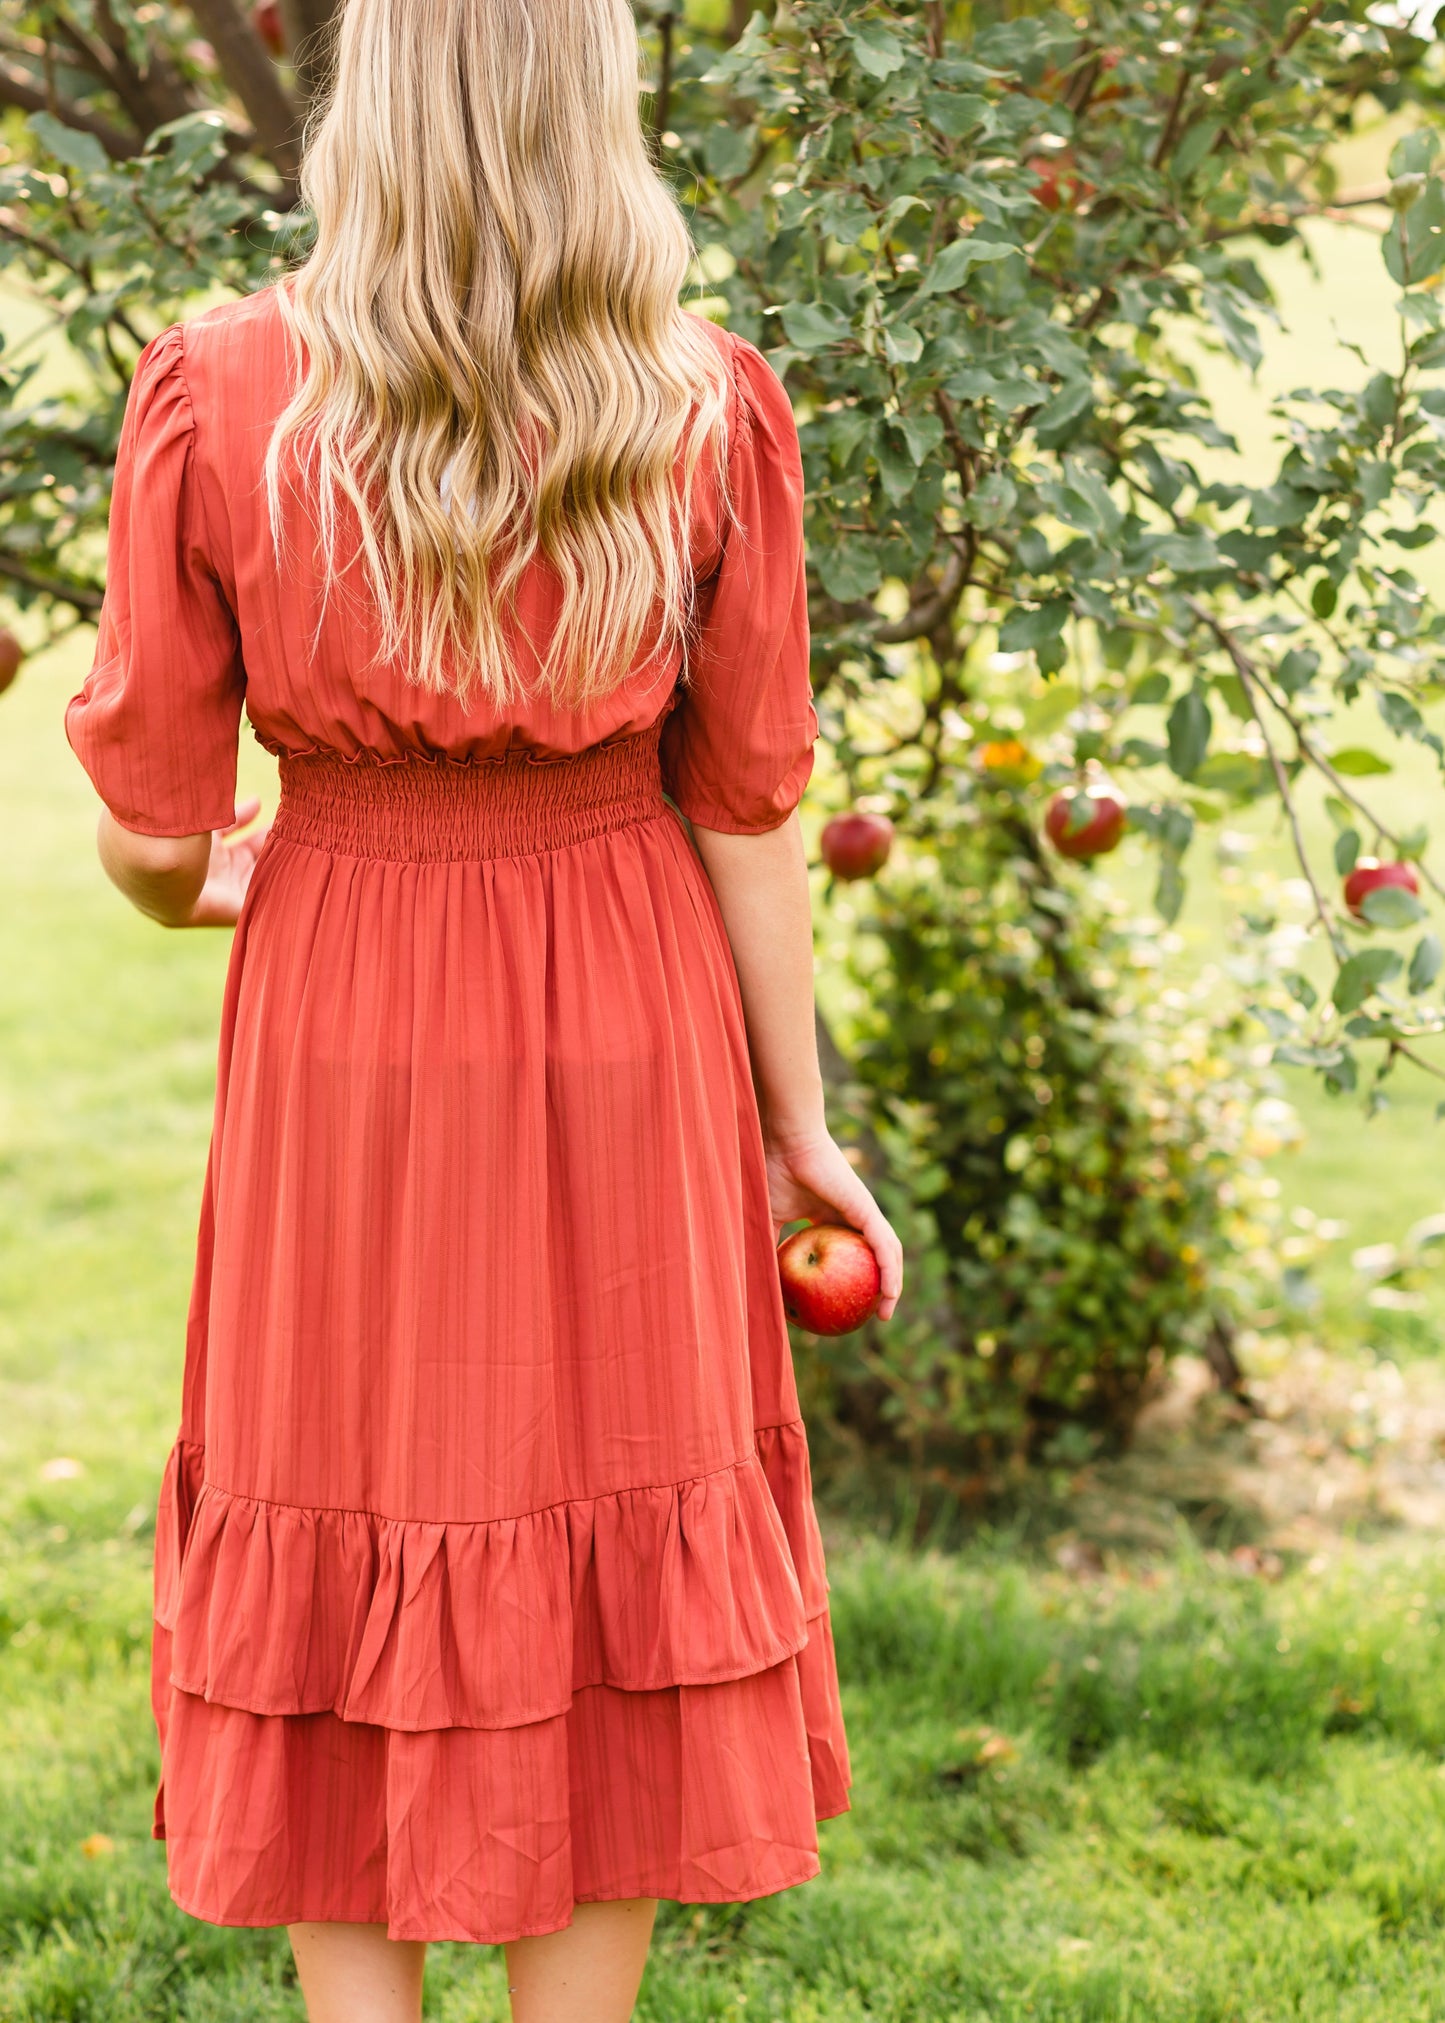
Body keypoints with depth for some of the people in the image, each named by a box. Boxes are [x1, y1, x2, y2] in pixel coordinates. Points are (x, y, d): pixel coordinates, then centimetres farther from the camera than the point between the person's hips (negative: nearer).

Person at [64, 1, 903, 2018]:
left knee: (342, 1584, 14)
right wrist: (797, 1128, 6)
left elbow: (152, 836, -7)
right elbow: (746, 816, -5)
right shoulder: (710, 415, -9)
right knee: (605, 1515, 15)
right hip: (625, 1040, 1)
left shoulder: (220, 397, -11)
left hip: (340, 1040, 0)